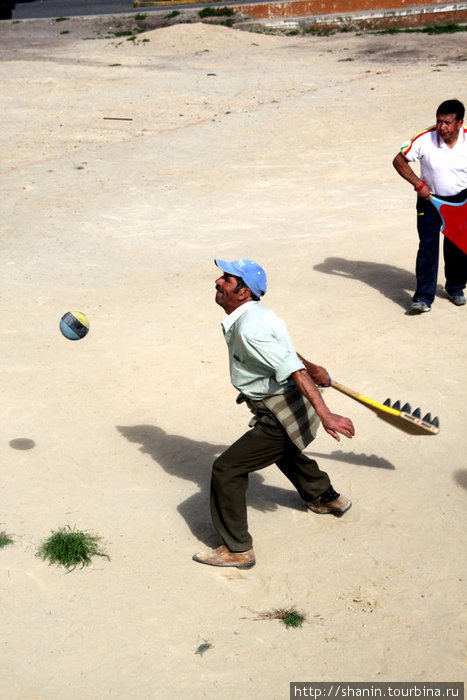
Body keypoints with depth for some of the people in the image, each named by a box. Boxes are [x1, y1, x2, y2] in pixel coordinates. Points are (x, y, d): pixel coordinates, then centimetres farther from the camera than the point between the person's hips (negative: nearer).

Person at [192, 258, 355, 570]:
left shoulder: (249, 328, -26)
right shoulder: (253, 315, 5)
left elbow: (295, 371, -31)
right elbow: (285, 349, 21)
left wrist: (325, 414, -34)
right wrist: (312, 368, 34)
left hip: (283, 415, -11)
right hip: (286, 406, 11)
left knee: (227, 469, -8)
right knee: (284, 451, 38)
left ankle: (237, 549, 3)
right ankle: (327, 498, 60)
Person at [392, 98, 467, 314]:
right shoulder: (424, 140, -19)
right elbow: (399, 161, -8)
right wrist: (418, 184, -15)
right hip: (430, 199, -2)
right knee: (428, 247, -9)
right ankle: (424, 297, -6)